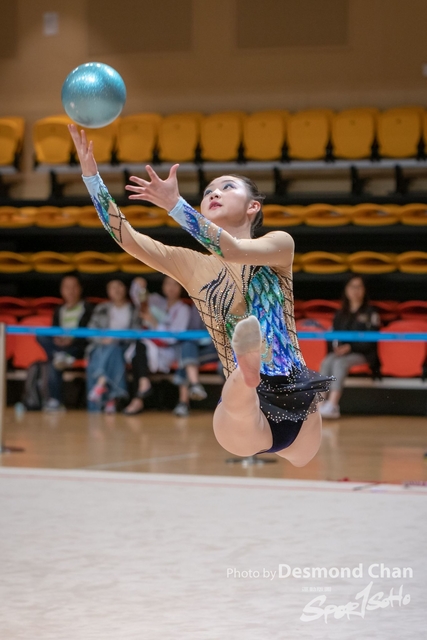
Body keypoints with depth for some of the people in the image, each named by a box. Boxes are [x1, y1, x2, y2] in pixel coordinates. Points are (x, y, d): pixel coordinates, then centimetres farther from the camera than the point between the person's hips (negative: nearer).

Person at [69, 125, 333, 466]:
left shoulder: (279, 244, 6)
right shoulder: (193, 266, 14)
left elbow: (232, 250, -17)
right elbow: (127, 238, 1)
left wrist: (174, 204, -29)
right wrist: (91, 173, -10)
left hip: (298, 401, 3)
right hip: (248, 413, -3)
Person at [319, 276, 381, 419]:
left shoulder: (370, 313, 1)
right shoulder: (340, 314, 18)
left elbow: (370, 341, -7)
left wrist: (350, 347, -17)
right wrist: (336, 347, -7)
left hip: (362, 354, -5)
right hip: (340, 352, 5)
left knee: (340, 363, -34)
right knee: (326, 362, -29)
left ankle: (332, 404, -46)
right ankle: (322, 401, -40)